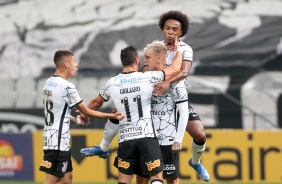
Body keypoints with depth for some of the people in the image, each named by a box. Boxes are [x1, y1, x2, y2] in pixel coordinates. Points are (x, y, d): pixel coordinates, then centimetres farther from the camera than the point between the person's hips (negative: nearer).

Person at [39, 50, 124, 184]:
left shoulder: (48, 83, 10)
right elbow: (87, 112, -9)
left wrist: (76, 120, 28)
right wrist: (112, 116, -1)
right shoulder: (67, 86, -16)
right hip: (58, 141, -9)